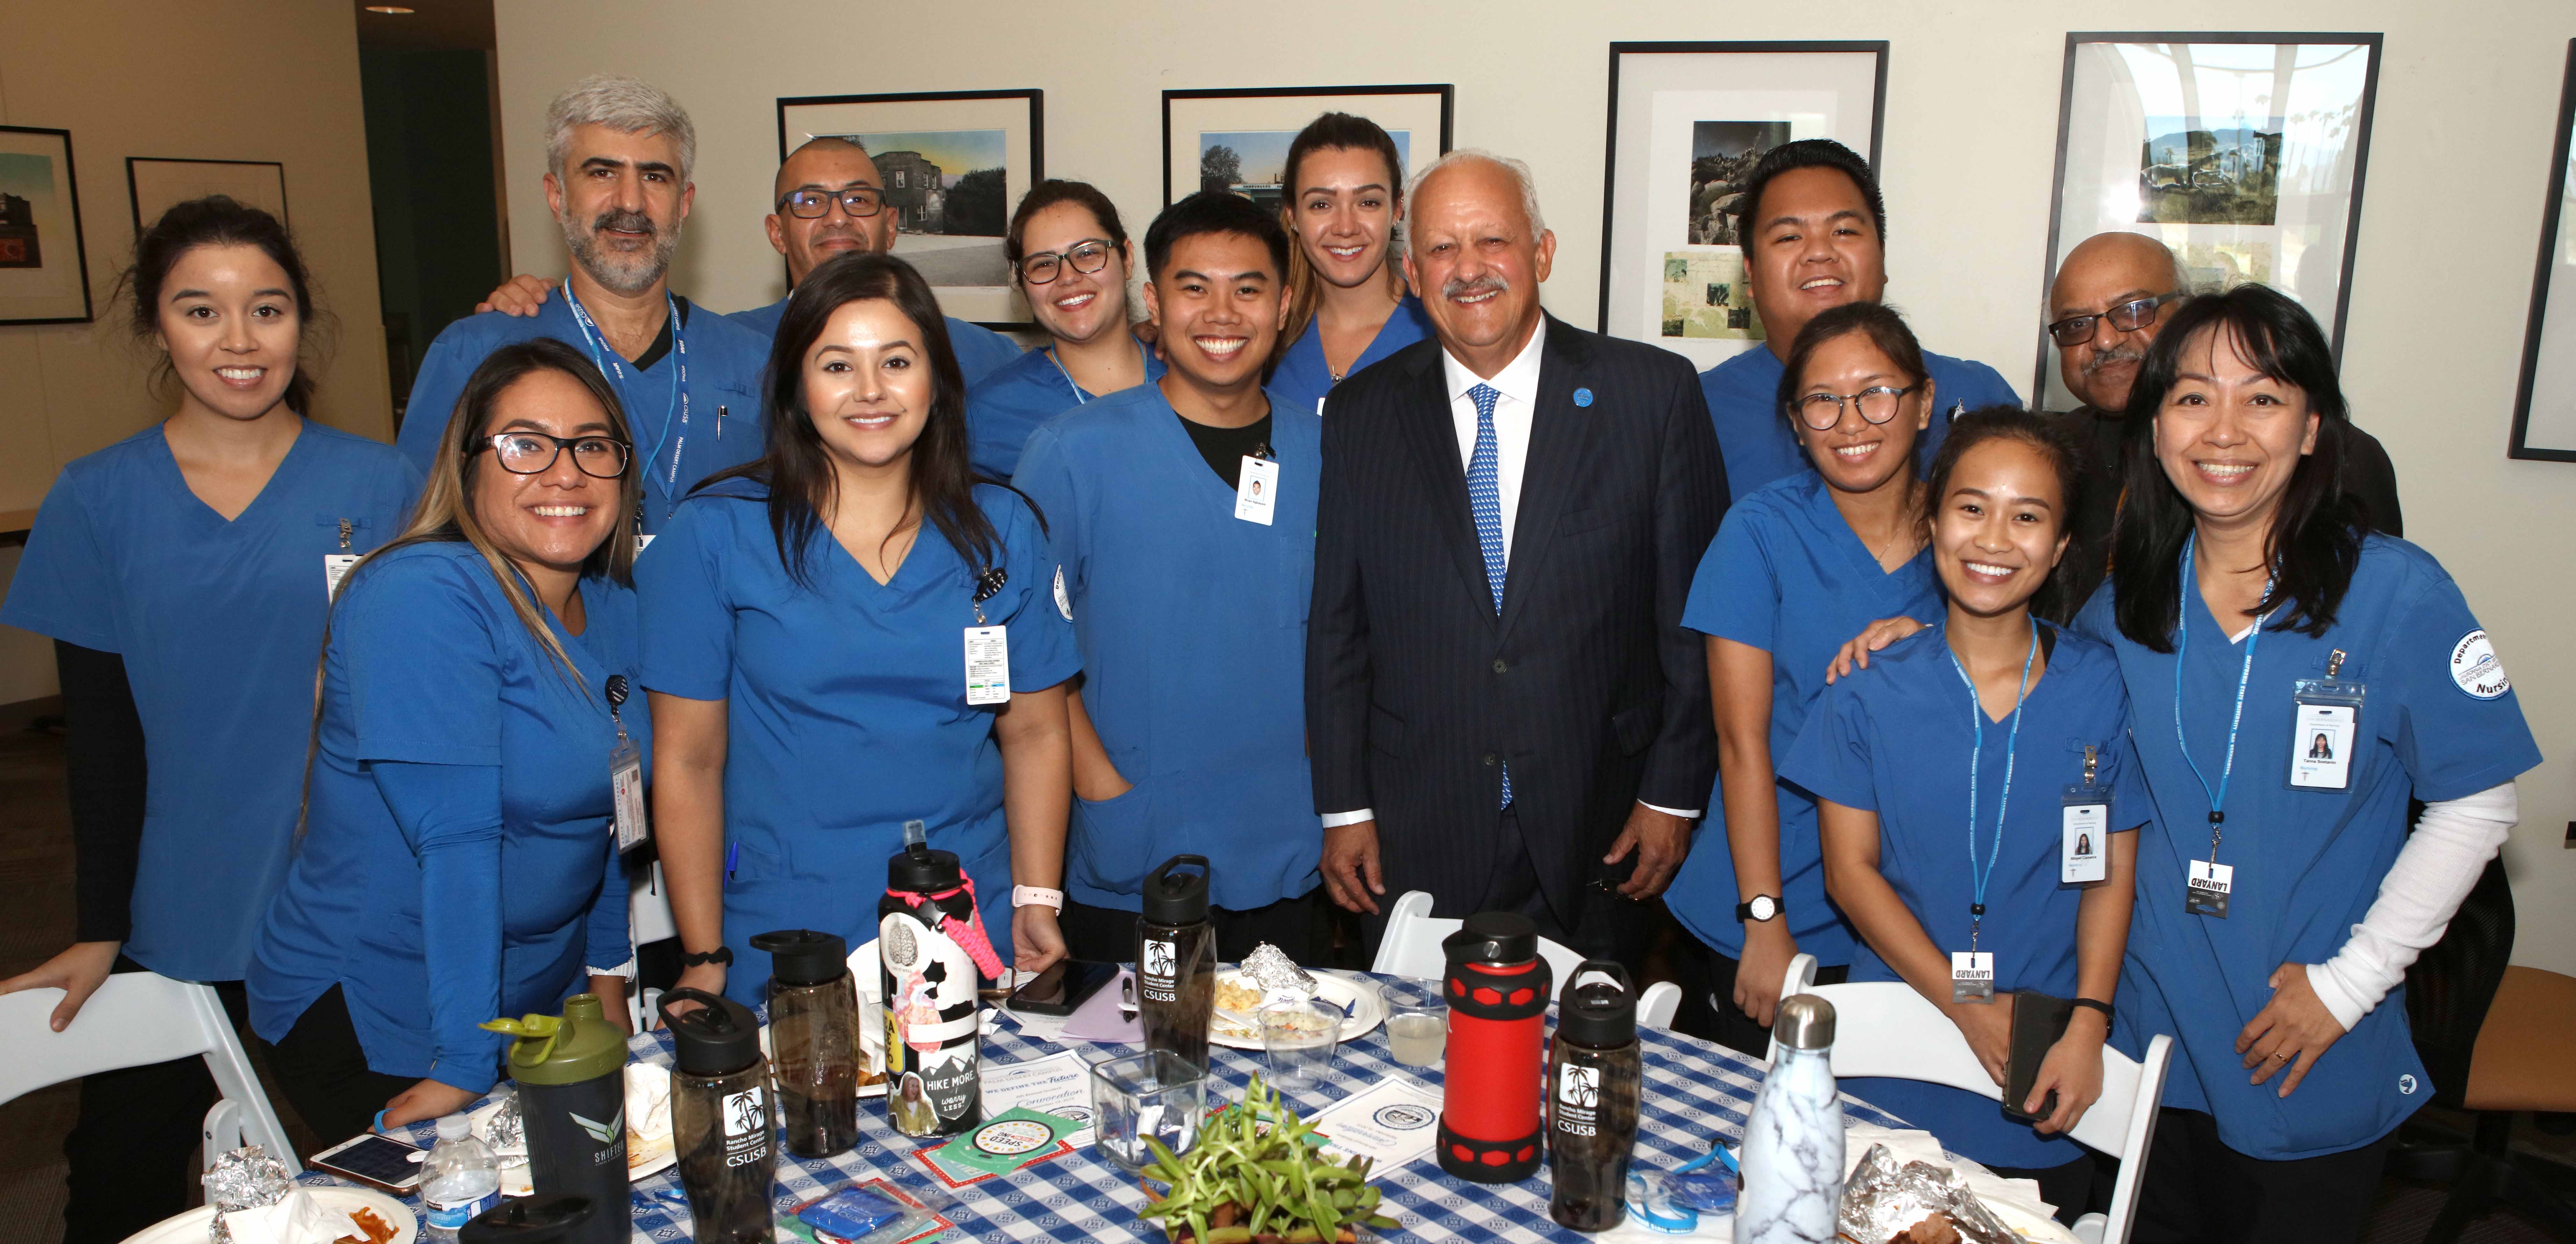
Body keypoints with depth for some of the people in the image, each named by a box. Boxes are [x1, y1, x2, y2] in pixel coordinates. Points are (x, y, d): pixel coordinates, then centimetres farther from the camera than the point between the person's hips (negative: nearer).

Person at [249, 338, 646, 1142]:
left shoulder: (615, 609, 2)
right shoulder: (420, 597, -22)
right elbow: (454, 839, -26)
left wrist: (608, 974, 12)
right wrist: (464, 1067, -26)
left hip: (535, 999, 7)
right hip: (371, 1022, -7)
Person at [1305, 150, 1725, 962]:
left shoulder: (1654, 393, -3)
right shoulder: (1361, 414, 2)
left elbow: (1695, 611, 0)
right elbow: (1336, 626, 4)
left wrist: (1673, 794, -2)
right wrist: (1344, 808, 3)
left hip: (1594, 842, 0)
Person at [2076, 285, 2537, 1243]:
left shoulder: (2398, 593, -12)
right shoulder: (2126, 605, -1)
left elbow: (2476, 807, -9)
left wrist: (2349, 983, -11)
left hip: (2316, 1071, -2)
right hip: (2150, 1041, 3)